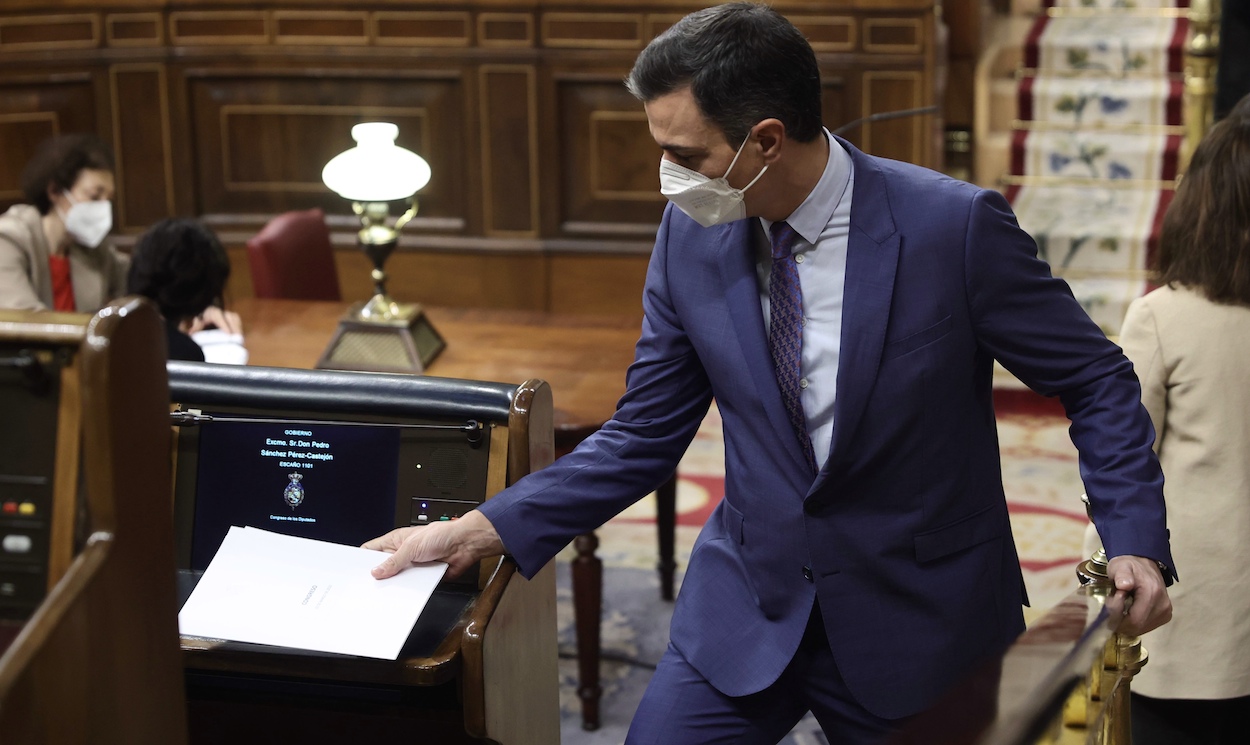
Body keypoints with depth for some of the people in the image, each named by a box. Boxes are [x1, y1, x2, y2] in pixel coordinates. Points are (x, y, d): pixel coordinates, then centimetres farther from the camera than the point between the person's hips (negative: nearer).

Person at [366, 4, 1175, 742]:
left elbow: (1095, 380, -7)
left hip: (918, 615, -3)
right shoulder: (690, 235, -6)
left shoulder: (954, 226, -18)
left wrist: (1134, 539, -20)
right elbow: (643, 437, 2)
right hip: (749, 599, 3)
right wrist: (483, 529, -8)